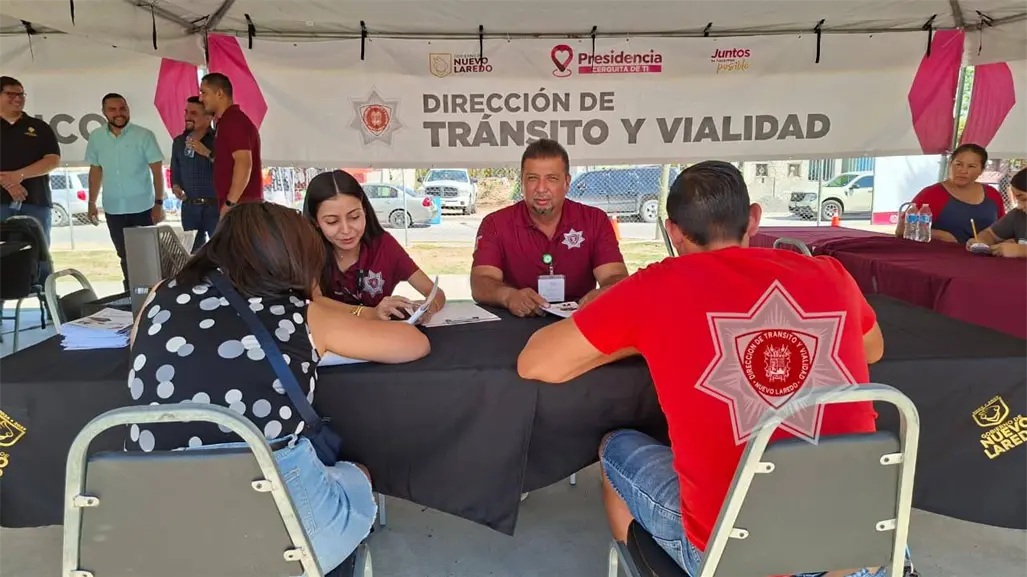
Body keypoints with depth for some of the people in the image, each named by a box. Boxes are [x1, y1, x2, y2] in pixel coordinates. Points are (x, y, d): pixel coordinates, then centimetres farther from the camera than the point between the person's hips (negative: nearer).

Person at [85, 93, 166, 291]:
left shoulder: (144, 135, -8)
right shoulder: (96, 137, 3)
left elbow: (157, 171, -8)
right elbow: (95, 171, 12)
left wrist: (159, 203, -13)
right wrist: (92, 203, 10)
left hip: (142, 207, -3)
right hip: (113, 209, 4)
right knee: (125, 255, 13)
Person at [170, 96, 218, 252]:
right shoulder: (179, 141, 13)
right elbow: (175, 170, 22)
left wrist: (207, 153, -21)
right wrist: (175, 186, 3)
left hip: (215, 206, -5)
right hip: (189, 207, 5)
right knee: (193, 252, 9)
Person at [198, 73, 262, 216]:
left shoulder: (233, 120, -13)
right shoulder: (228, 120, 20)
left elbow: (244, 163, -24)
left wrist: (230, 202, -24)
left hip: (240, 205, -10)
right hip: (239, 204, 10)